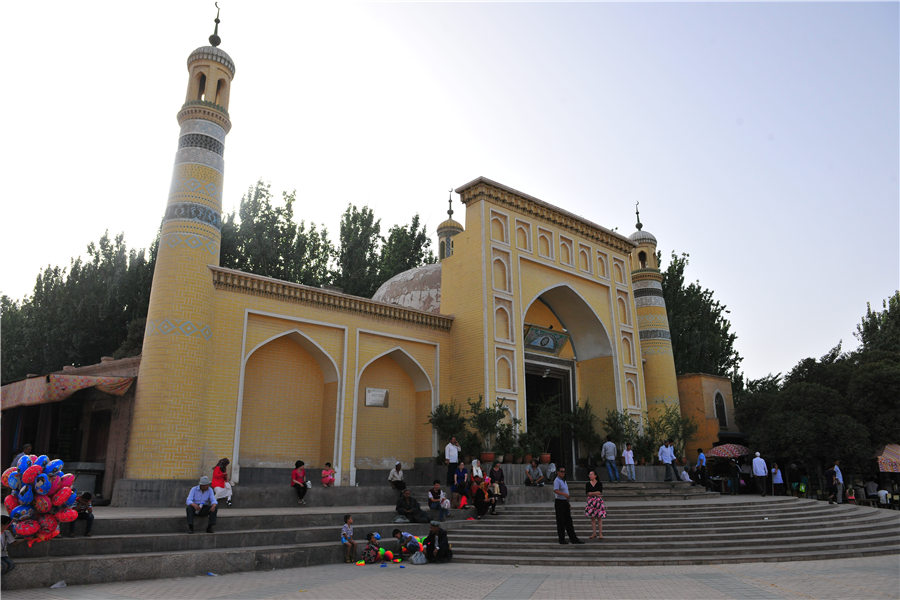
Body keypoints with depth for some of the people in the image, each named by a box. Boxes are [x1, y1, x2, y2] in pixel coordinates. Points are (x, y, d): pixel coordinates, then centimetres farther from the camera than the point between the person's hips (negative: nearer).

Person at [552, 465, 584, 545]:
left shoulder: (564, 480, 16)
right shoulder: (557, 481, -13)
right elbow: (555, 490, -31)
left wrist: (568, 504, 23)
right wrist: (564, 494, -45)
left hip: (565, 502, 9)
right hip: (559, 502, -9)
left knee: (568, 521, 9)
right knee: (561, 522, -2)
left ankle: (573, 538, 11)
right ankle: (561, 539, 6)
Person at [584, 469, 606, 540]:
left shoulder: (599, 484, 1)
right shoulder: (587, 484, 6)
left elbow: (600, 492, -11)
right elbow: (587, 493, -4)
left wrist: (591, 493, -10)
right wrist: (596, 493, -11)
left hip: (598, 501, -2)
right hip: (591, 501, 2)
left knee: (599, 518, -3)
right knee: (592, 518, 3)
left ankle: (600, 533, 1)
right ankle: (594, 533, 10)